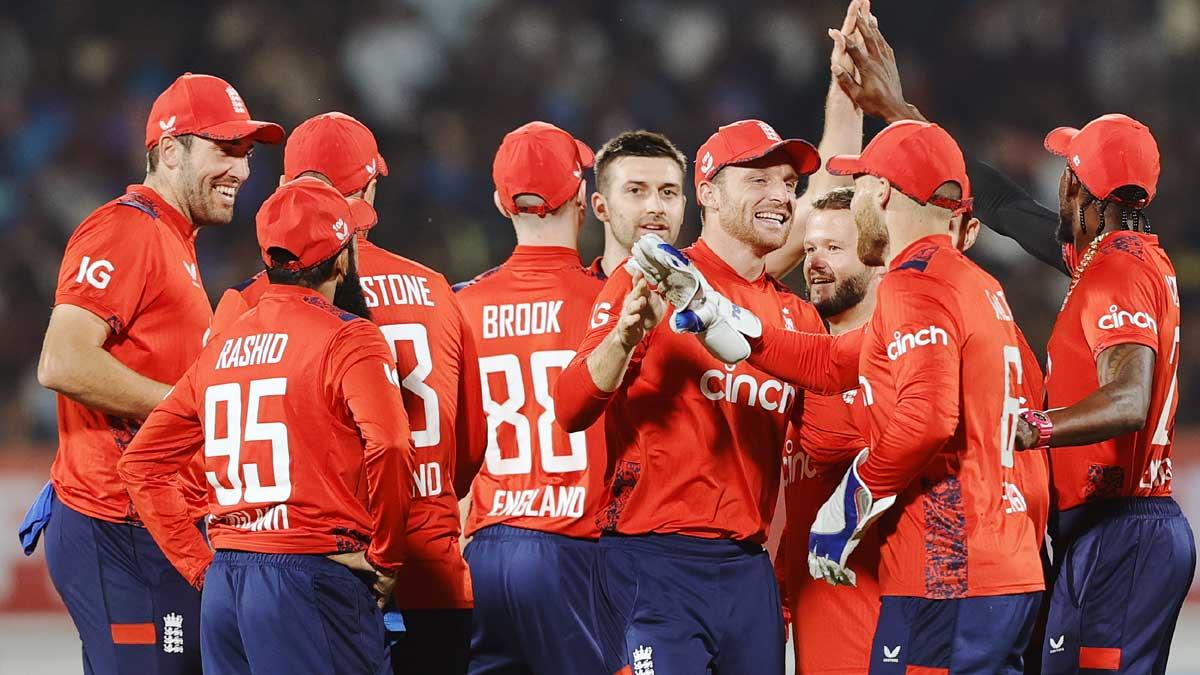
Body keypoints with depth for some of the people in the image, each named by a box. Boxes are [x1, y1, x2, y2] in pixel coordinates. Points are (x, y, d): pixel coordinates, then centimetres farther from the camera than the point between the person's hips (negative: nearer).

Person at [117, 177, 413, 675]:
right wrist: (386, 558, -8)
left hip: (224, 582, 7)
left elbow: (141, 464, 16)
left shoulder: (221, 348, 14)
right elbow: (389, 448, -22)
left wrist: (202, 566, 14)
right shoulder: (346, 339, -6)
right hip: (314, 576, -7)